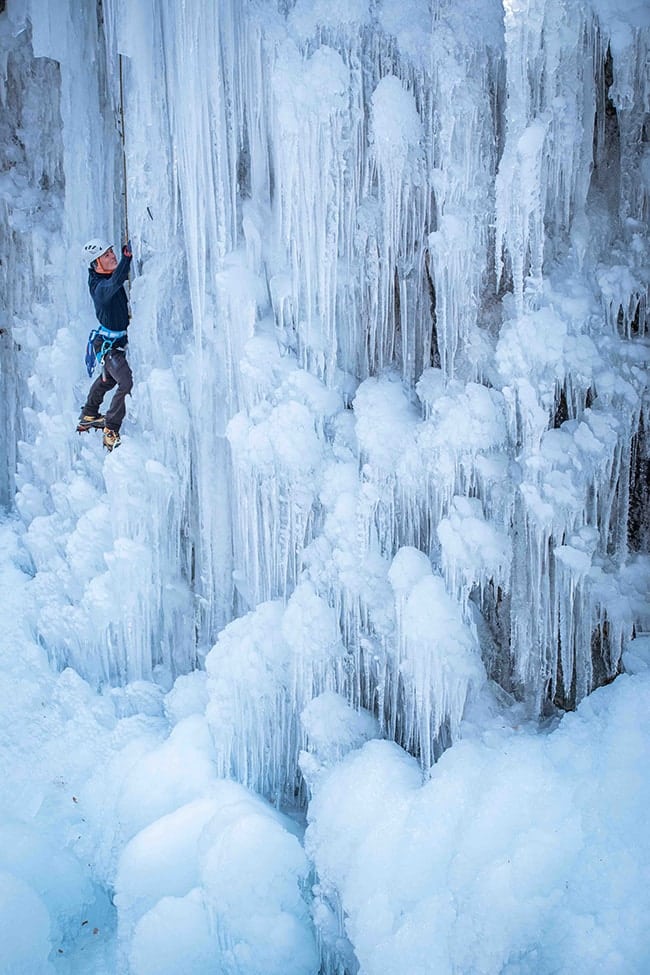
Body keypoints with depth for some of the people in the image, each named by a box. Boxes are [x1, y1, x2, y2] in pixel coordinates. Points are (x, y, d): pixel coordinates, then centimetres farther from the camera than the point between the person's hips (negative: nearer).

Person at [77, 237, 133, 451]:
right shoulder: (100, 287, -30)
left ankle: (88, 416, 51)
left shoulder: (106, 276, -3)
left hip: (118, 341, 10)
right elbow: (115, 283, -52)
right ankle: (111, 431, -15)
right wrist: (127, 257, -62)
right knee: (127, 383, -24)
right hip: (108, 345, -10)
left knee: (108, 378, 29)